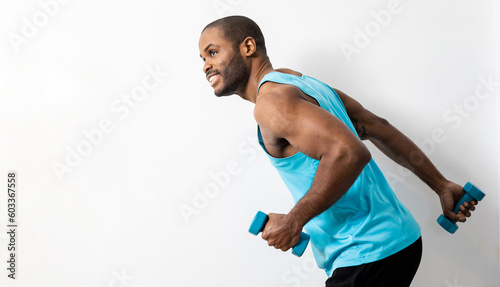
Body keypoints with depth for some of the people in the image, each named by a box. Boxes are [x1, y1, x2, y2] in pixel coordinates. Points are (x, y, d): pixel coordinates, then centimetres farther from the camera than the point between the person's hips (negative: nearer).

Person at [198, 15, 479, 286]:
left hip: (370, 254, -9)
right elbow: (379, 128, 15)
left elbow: (349, 152, -32)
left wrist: (293, 222, -20)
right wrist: (442, 186, 19)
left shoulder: (272, 101, -17)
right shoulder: (301, 82, 13)